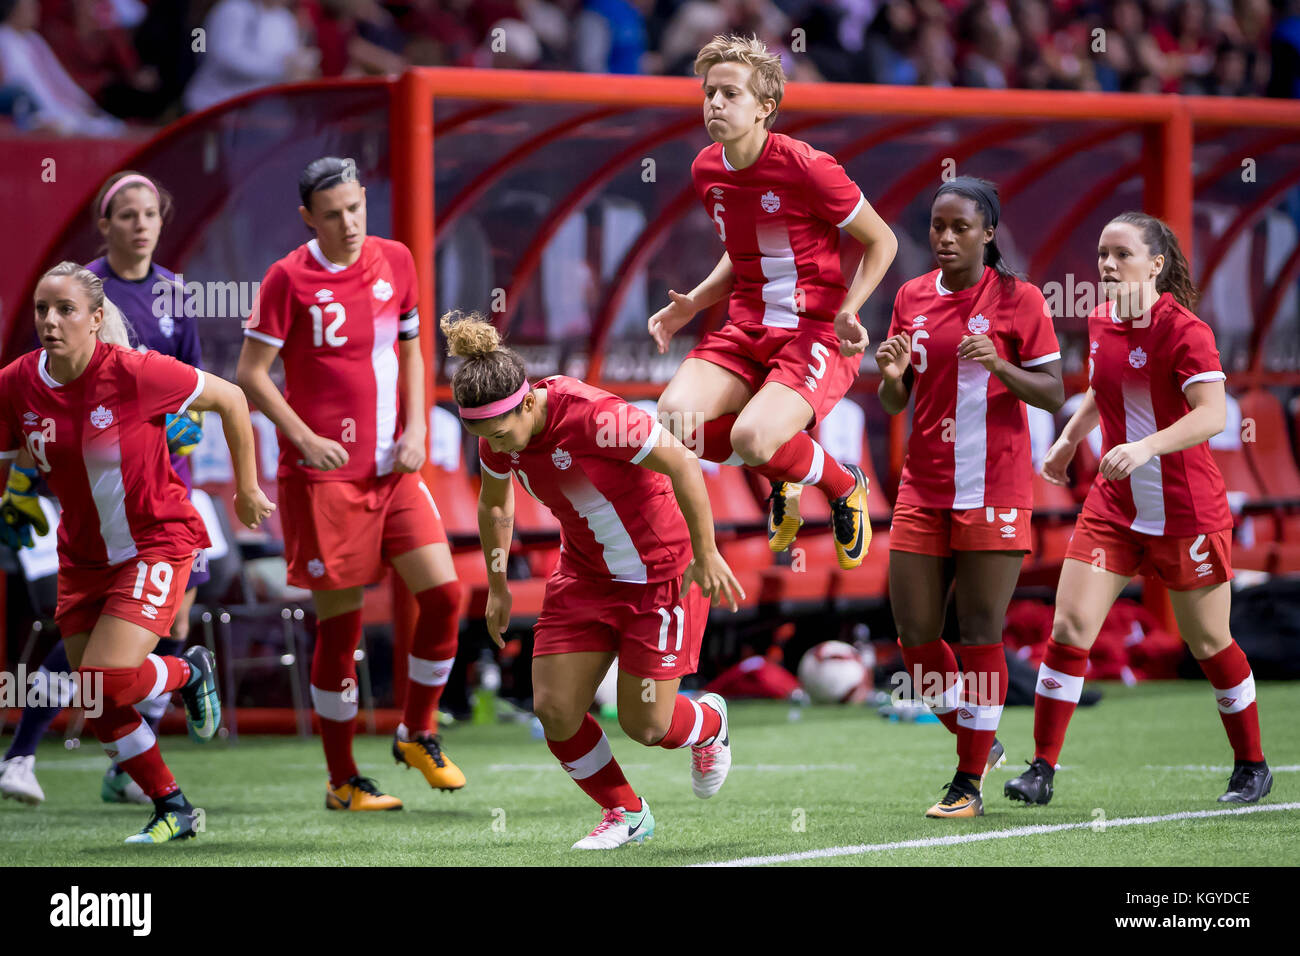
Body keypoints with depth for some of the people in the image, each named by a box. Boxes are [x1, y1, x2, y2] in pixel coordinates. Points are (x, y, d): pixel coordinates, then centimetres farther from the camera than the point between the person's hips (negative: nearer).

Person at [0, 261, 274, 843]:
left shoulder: (134, 373, -21)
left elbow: (229, 398, -9)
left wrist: (246, 489, 0)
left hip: (156, 540, -5)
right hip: (82, 552, 5)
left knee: (107, 681, -21)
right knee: (96, 707, 4)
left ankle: (190, 672, 13)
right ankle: (172, 809, 25)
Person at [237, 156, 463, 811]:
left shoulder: (395, 261, 7)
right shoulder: (288, 278, -8)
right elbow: (250, 374, -6)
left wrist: (415, 429, 5)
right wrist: (306, 440, -15)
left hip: (394, 469, 5)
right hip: (323, 475, -5)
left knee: (443, 592, -5)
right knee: (340, 623, -1)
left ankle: (417, 734, 17)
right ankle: (343, 782, 11)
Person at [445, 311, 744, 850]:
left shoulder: (589, 415, -32)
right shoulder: (498, 440, -11)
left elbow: (682, 464, -24)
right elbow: (495, 505, 11)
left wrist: (705, 555, -20)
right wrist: (497, 586, 14)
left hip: (662, 572, -6)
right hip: (583, 573, 6)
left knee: (644, 726, -2)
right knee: (553, 711, -5)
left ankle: (710, 723, 35)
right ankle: (626, 814, 18)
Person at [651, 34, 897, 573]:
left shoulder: (806, 169, -15)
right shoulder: (707, 170, 6)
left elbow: (881, 242, -5)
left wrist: (846, 312, -18)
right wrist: (691, 307, 8)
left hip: (815, 332, -6)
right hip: (747, 327, 6)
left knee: (751, 438, -30)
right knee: (674, 416, -21)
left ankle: (846, 487, 5)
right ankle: (783, 478, 8)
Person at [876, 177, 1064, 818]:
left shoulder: (1018, 300, -3)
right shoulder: (912, 297, 10)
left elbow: (1054, 396, -4)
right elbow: (895, 404, 14)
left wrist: (999, 365, -20)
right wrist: (892, 376, -8)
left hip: (993, 491, -5)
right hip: (924, 488, 5)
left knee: (980, 636, -5)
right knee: (914, 635, 2)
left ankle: (970, 782, 3)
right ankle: (979, 744, 23)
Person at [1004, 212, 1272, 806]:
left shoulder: (1184, 331, -17)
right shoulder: (1101, 323, 4)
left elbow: (1213, 414, -29)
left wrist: (1147, 446, -40)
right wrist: (1069, 439, 25)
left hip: (1185, 509, -5)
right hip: (1113, 506, 5)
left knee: (1209, 644, 7)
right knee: (1069, 627, -8)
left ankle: (1252, 768, 25)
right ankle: (1042, 769, -3)